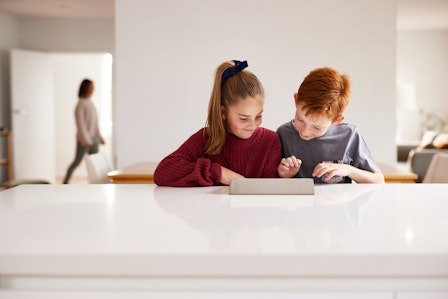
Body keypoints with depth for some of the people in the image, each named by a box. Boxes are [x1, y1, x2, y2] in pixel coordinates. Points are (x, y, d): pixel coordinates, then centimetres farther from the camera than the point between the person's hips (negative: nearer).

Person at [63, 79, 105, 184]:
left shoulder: (91, 103, 12)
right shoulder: (81, 104, -11)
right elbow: (80, 123, -16)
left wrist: (100, 137, 16)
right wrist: (86, 140, -20)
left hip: (93, 138, 7)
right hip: (84, 139, -7)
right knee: (77, 162, -1)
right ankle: (65, 183, 11)